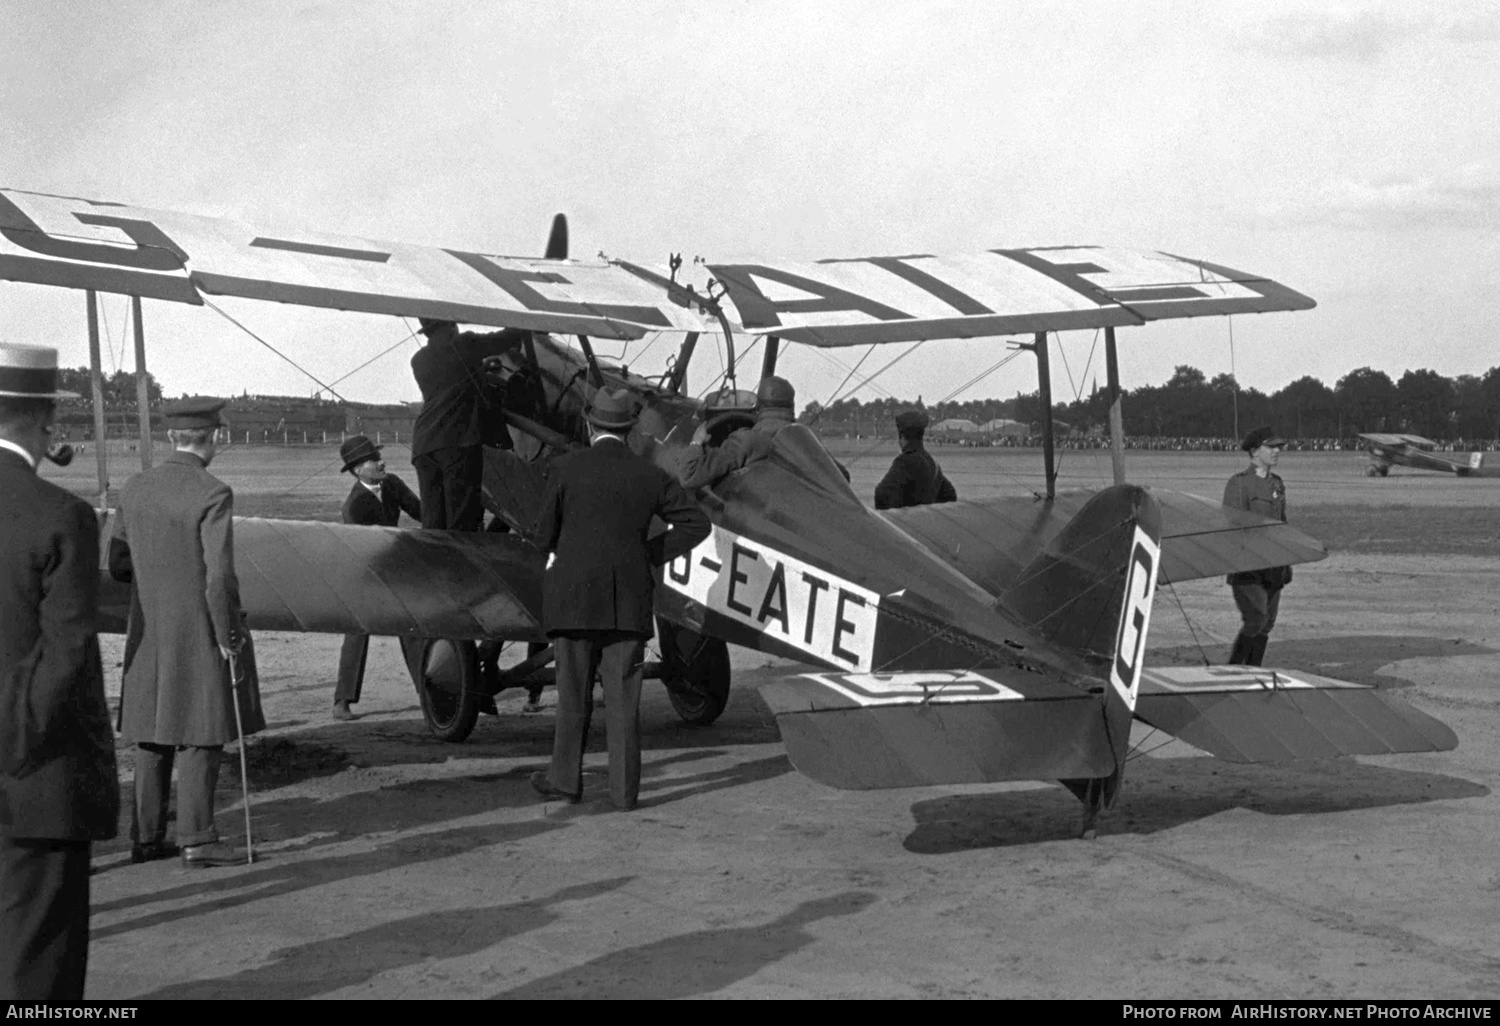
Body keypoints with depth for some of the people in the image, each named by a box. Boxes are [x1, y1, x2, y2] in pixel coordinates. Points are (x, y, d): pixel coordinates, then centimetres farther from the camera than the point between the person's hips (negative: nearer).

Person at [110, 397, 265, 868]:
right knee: (200, 737, 0)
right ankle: (197, 839, 1)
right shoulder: (213, 495, -16)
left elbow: (118, 565, 9)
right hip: (202, 632, -6)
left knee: (153, 736, 12)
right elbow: (220, 577, -20)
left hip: (150, 634, 6)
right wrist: (228, 638, -11)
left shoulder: (135, 488, 3)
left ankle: (146, 836, 16)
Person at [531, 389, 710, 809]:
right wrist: (650, 554, 9)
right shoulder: (650, 475, 2)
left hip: (574, 598, -2)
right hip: (629, 601, 2)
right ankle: (624, 788, 5)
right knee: (623, 696, 5)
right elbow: (696, 523, 5)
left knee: (573, 692, 8)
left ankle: (566, 778, 15)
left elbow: (544, 536, -1)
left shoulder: (567, 468, -5)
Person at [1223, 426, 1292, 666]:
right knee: (1255, 620, -15)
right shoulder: (1239, 483, -9)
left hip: (1272, 567, 7)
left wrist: (1286, 565, 17)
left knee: (1266, 625, 6)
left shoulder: (1277, 485, 14)